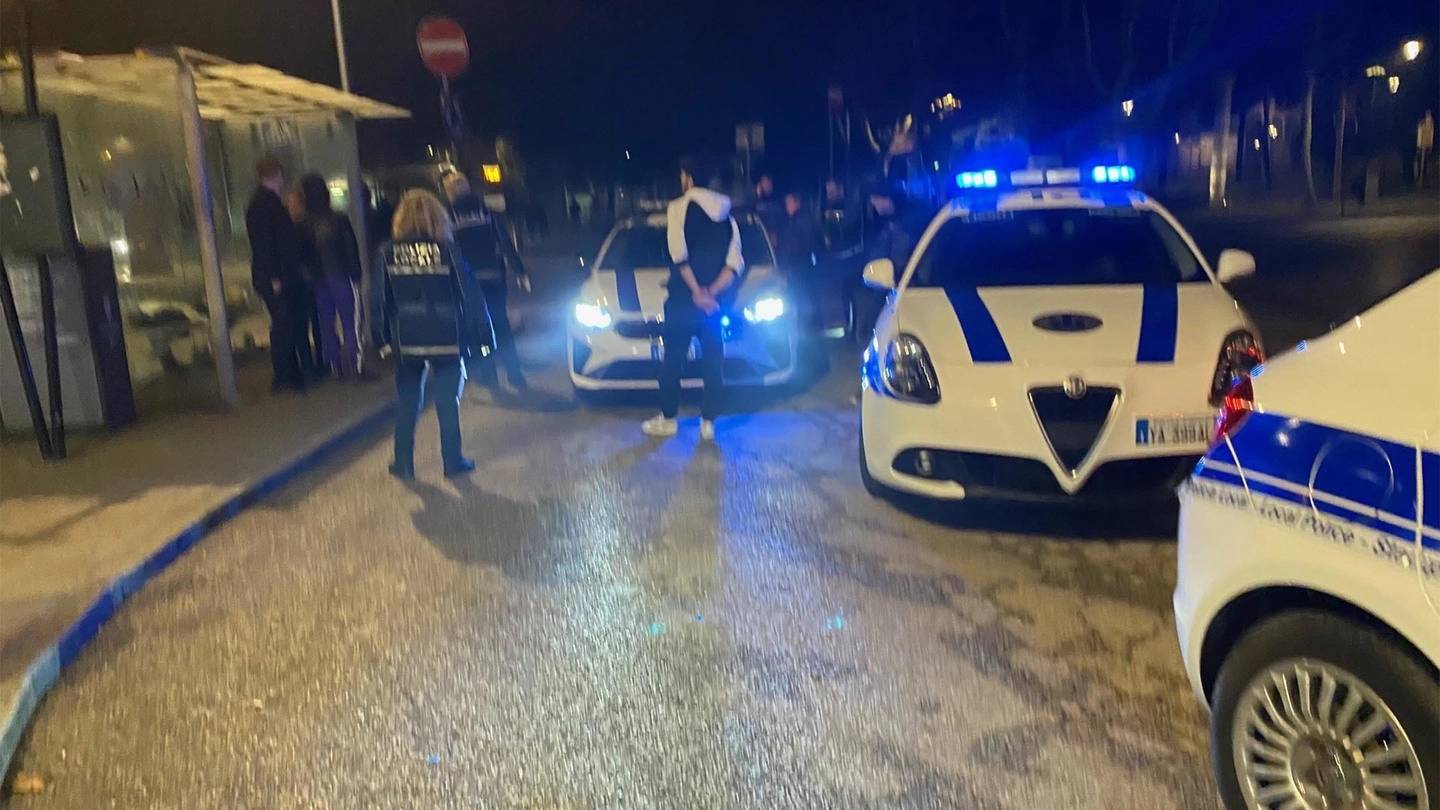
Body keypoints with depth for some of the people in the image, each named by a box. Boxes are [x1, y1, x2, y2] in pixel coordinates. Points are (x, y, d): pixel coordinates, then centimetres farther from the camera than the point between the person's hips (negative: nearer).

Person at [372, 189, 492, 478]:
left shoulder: (387, 252, -2)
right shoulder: (447, 250, -7)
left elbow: (380, 299, 0)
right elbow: (468, 295, -6)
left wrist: (382, 337, 7)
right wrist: (480, 335, -1)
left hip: (406, 340, 2)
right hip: (447, 339, -1)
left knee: (407, 402, 13)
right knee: (448, 401, 8)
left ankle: (403, 463, 18)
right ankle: (452, 461, 12)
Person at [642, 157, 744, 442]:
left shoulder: (679, 207, -5)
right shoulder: (726, 216, 11)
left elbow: (679, 255, -16)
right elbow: (735, 263, 2)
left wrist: (696, 291, -13)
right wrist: (712, 292, -6)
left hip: (684, 298, -5)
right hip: (715, 300, 5)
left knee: (673, 359, 6)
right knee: (713, 361, 8)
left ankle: (668, 419, 13)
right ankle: (708, 423, 8)